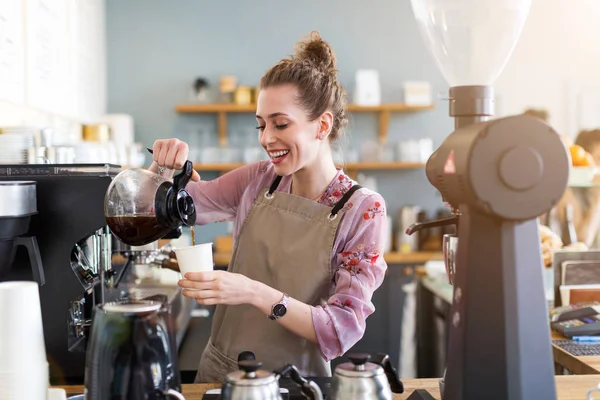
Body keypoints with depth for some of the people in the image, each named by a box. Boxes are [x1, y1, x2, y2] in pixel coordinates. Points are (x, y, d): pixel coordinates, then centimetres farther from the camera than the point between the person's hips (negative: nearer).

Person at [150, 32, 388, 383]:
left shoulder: (363, 210, -9)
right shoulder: (256, 182, 0)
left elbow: (344, 329, -15)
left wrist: (256, 293, -27)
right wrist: (166, 165, -12)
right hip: (219, 370, 3)